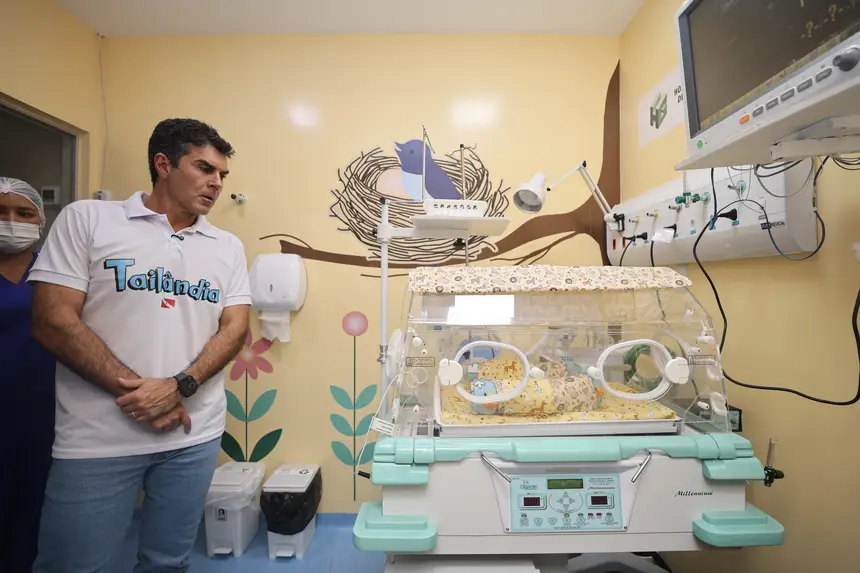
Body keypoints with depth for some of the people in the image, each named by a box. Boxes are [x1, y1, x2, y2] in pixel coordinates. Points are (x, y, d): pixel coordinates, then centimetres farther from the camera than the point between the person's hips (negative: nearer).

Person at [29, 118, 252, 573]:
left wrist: (179, 386, -14)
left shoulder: (228, 246, 7)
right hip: (99, 439, -2)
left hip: (195, 435, 3)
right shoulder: (87, 219, -1)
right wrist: (132, 390, -13)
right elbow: (53, 322, -7)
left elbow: (235, 327, 1)